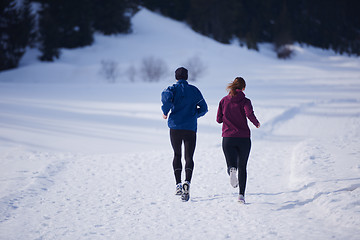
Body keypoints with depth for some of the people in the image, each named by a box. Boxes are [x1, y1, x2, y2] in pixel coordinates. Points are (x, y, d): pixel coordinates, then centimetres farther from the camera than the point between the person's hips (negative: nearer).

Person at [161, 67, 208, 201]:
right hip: (190, 128, 0)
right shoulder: (194, 90, 10)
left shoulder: (173, 88, 4)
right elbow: (204, 108, 10)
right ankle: (187, 182, -27)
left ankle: (178, 185, 6)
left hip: (175, 127, 0)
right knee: (189, 157, -2)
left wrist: (165, 112, -6)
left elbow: (166, 96, -20)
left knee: (177, 155, 15)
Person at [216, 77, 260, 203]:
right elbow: (249, 114, -22)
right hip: (244, 138, -1)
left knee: (231, 165, 2)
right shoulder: (245, 101, -4)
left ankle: (232, 171, -36)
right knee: (242, 167, 14)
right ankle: (241, 194, 6)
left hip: (227, 138, 1)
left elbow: (218, 119, 6)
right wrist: (256, 123, -5)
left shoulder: (224, 100, 5)